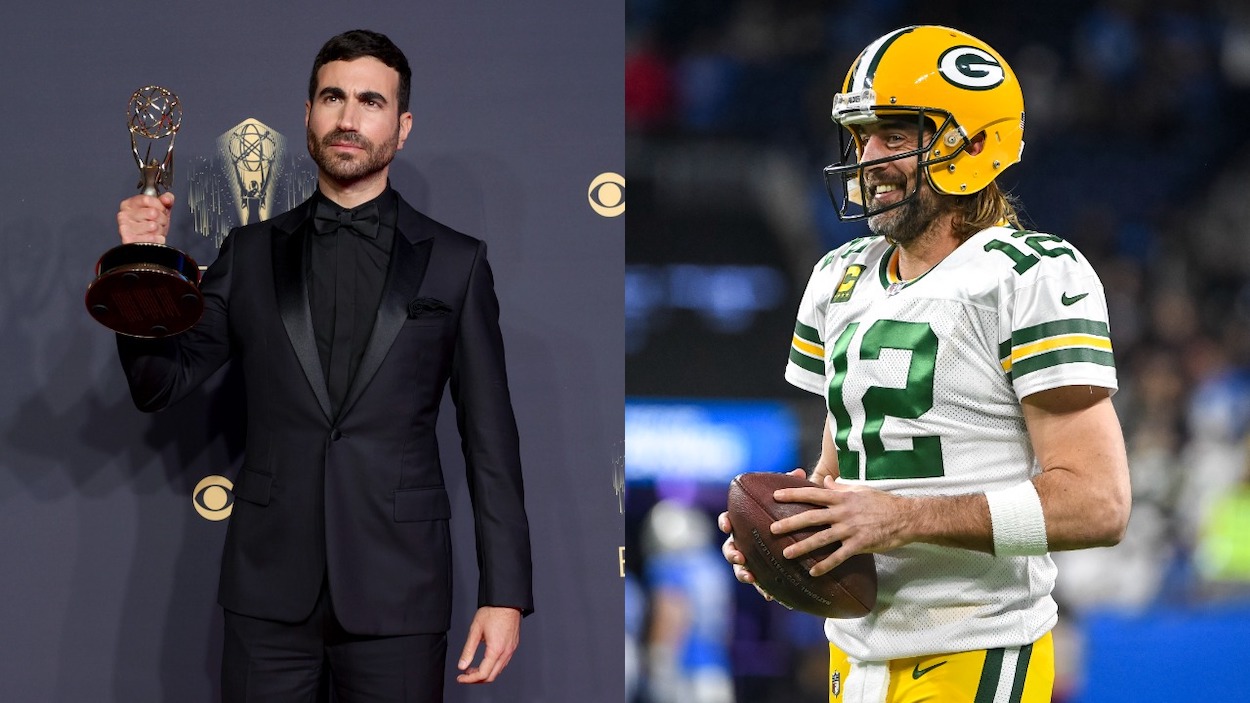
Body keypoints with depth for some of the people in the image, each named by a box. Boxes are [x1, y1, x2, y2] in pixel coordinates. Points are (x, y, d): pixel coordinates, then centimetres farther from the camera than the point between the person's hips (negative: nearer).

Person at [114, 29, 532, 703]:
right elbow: (161, 384, 11)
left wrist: (505, 593, -2)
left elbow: (489, 438, 4)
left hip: (396, 592, -1)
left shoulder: (454, 263, 5)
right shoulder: (252, 253, 11)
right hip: (269, 589, 2)